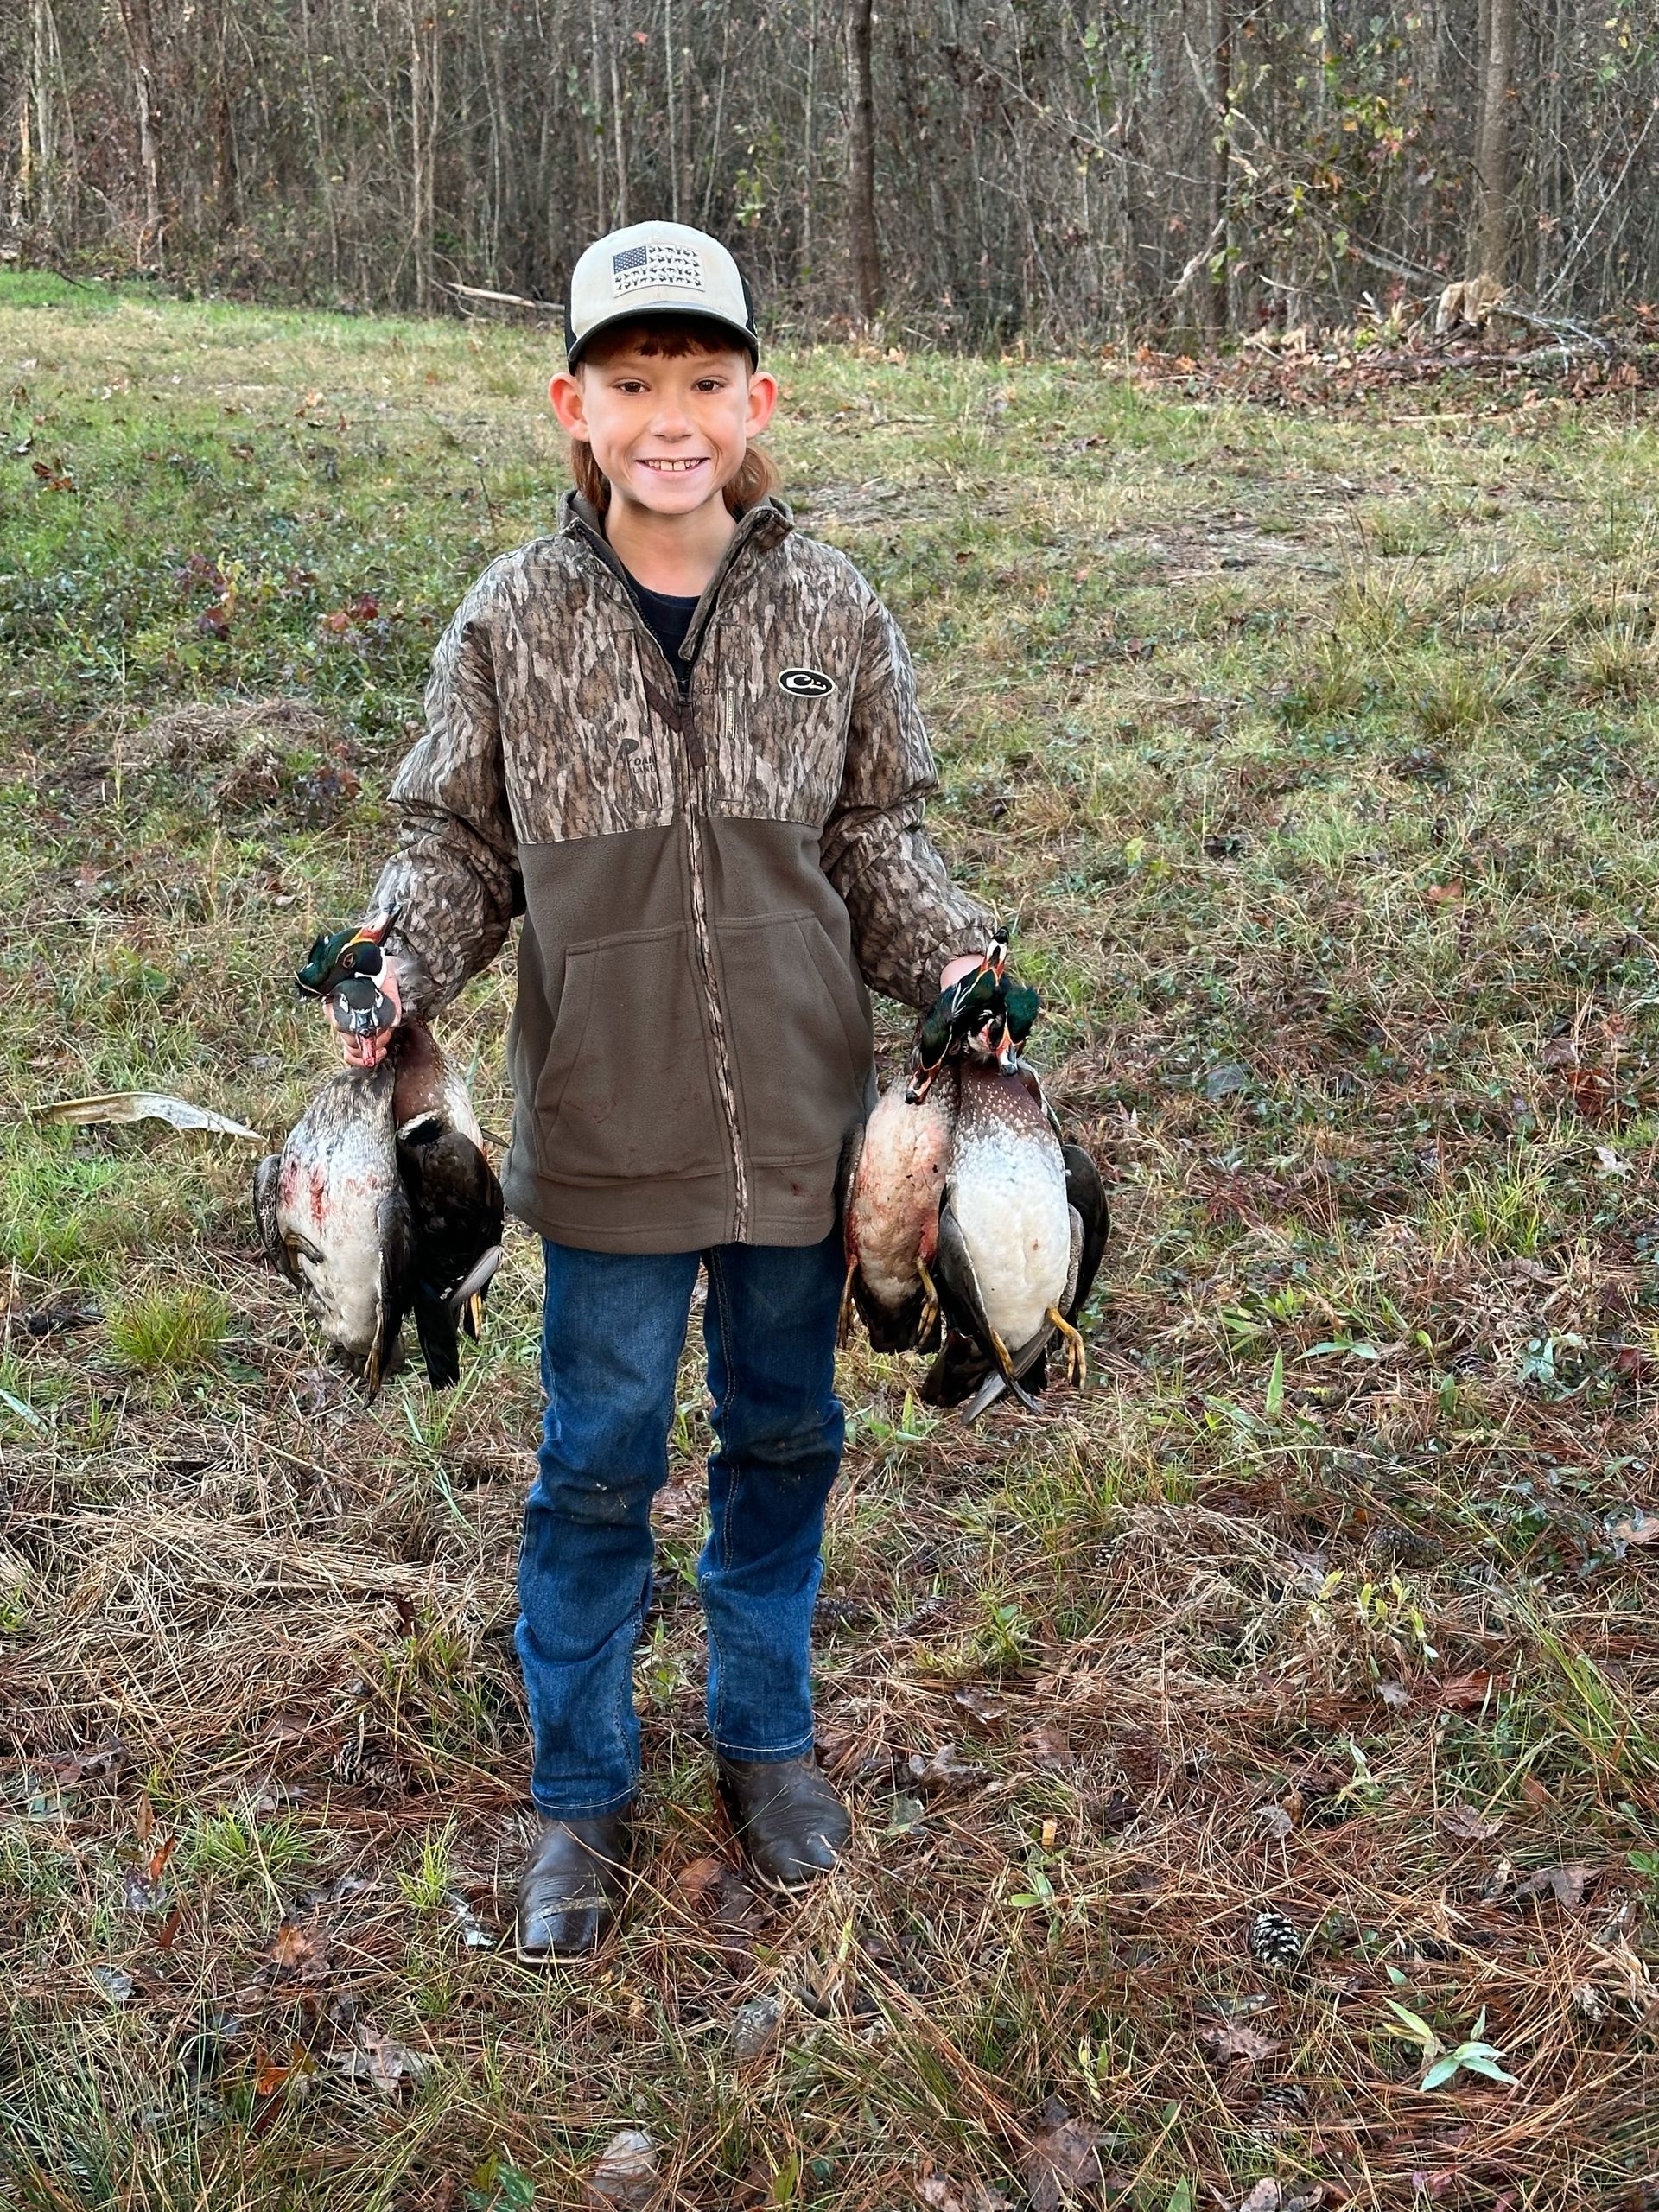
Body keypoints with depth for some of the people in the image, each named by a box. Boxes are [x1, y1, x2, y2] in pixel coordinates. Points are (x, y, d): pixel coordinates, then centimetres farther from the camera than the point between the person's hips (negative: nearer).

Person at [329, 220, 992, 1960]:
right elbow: (456, 841, 1)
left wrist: (951, 962, -10)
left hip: (800, 1121, 2)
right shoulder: (514, 624, -6)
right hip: (609, 1134, -1)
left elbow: (875, 838, 6)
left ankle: (765, 1735, 41)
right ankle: (581, 1795, 31)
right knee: (598, 1462, 11)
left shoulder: (832, 614, -2)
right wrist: (401, 967, -16)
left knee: (784, 1437, 18)